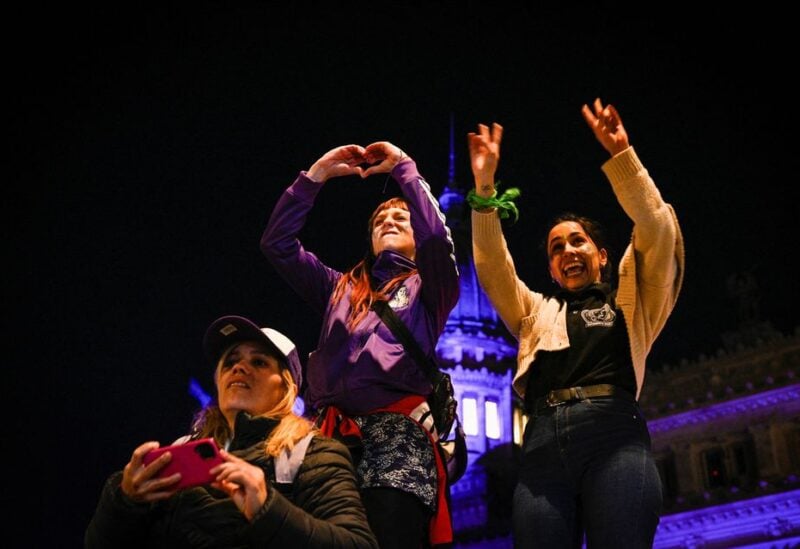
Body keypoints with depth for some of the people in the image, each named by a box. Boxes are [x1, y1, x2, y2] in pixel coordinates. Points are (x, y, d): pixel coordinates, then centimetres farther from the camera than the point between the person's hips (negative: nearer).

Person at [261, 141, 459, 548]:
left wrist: (403, 167, 9)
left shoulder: (428, 290, 19)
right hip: (331, 434, 3)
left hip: (397, 434, -3)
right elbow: (277, 243, 22)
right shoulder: (340, 288, 30)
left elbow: (436, 234, -1)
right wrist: (316, 175, 18)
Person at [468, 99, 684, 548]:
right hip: (543, 444, 3)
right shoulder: (537, 313, 32)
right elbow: (493, 267, 20)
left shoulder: (629, 304, 24)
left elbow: (657, 231, 12)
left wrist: (621, 155, 6)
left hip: (613, 433, -3)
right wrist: (484, 188, 10)